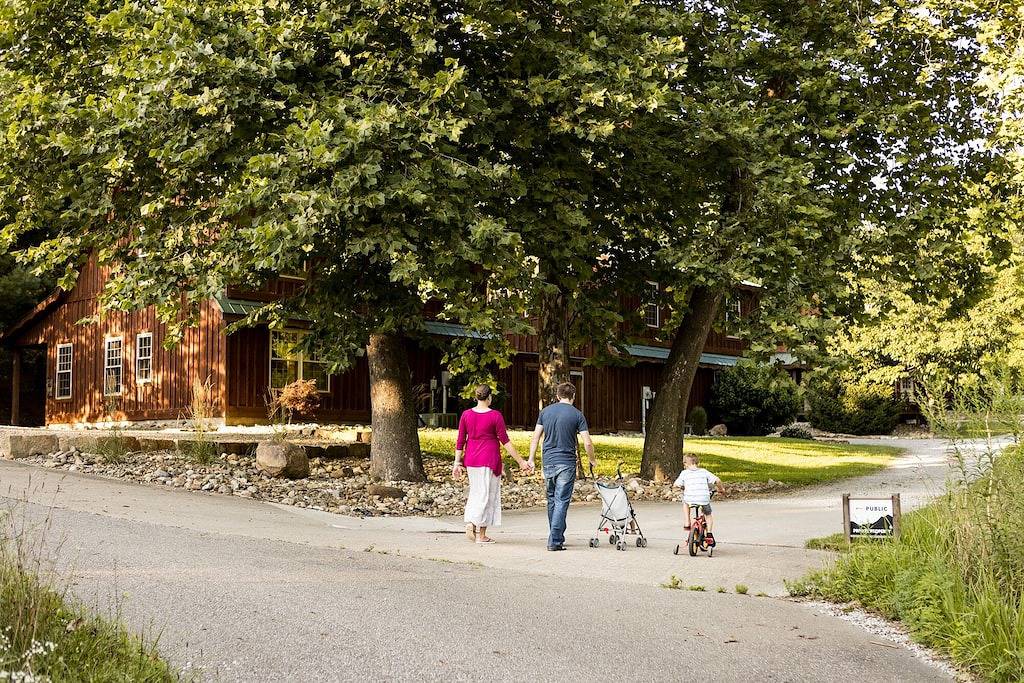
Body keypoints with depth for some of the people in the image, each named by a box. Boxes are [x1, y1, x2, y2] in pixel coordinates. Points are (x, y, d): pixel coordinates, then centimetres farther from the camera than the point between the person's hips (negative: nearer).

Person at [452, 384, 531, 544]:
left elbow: (460, 441, 3)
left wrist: (457, 462, 10)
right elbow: (505, 441, -10)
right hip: (489, 459, -4)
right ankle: (481, 534, 5)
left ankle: (469, 523, -2)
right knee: (486, 494, 4)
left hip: (471, 459, 4)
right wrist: (521, 461, -5)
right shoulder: (495, 416, -10)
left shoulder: (466, 415, 0)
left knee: (475, 492, 18)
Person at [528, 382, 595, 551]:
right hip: (567, 463, -4)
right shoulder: (577, 415, -5)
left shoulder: (545, 411, 6)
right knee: (561, 502, -3)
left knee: (552, 500, 16)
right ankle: (555, 541, -8)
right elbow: (587, 443, -8)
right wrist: (592, 461, 8)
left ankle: (557, 536, 25)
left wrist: (531, 459, 13)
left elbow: (535, 437, 5)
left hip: (548, 463, 4)